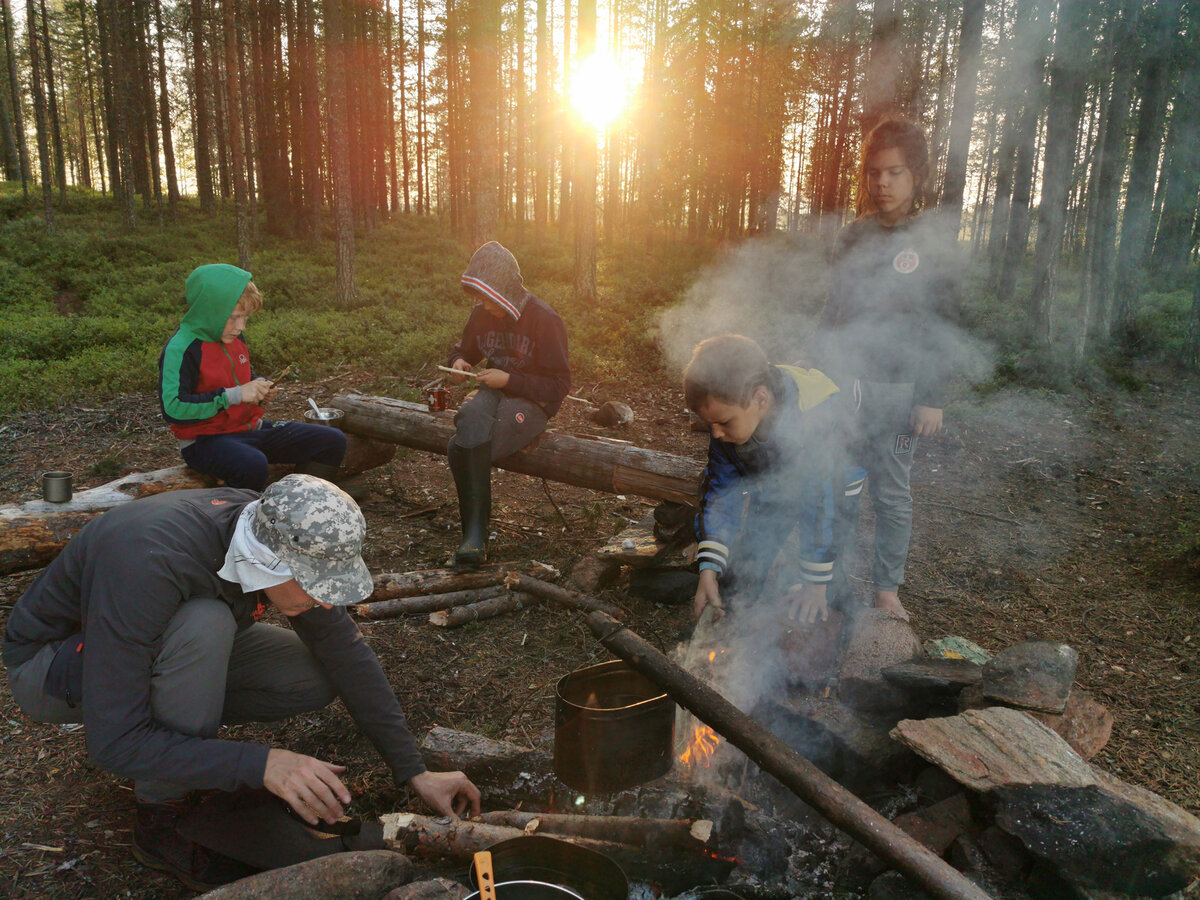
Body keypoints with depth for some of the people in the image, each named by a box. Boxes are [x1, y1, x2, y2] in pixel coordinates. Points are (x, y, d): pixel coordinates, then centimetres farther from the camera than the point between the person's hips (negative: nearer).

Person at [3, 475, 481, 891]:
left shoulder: (276, 534, -22)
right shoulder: (148, 565, -41)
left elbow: (346, 652, -13)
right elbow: (114, 743, -37)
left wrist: (416, 773, -13)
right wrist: (262, 764, -44)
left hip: (168, 648, 5)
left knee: (319, 677, -14)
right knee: (205, 625, -36)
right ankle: (160, 821, -17)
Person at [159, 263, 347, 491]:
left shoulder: (234, 339, 9)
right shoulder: (180, 349, -16)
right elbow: (173, 409, -25)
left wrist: (259, 388, 3)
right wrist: (234, 395, -24)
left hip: (250, 427, 8)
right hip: (206, 440, -8)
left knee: (333, 442, -3)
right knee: (252, 465, -43)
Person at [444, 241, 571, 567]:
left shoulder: (544, 320, -11)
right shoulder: (482, 314, 6)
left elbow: (559, 385, -11)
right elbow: (464, 348, 26)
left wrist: (509, 380, -19)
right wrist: (458, 362, 1)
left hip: (531, 402, -5)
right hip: (493, 393, 5)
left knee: (462, 448, -30)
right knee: (471, 418, -34)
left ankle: (473, 536, -16)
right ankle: (475, 537, -29)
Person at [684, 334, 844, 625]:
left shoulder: (815, 418, -43)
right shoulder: (728, 412, -27)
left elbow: (821, 501, -36)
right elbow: (721, 491, -20)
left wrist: (815, 583, -29)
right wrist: (708, 570, -27)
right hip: (771, 491, 4)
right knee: (740, 580, 4)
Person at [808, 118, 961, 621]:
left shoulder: (932, 243, 0)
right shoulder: (854, 236, 12)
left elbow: (939, 328, -4)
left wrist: (932, 399, -9)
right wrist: (814, 370, 11)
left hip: (894, 390, -3)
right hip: (840, 383, 3)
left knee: (891, 492, 4)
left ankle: (887, 588, 17)